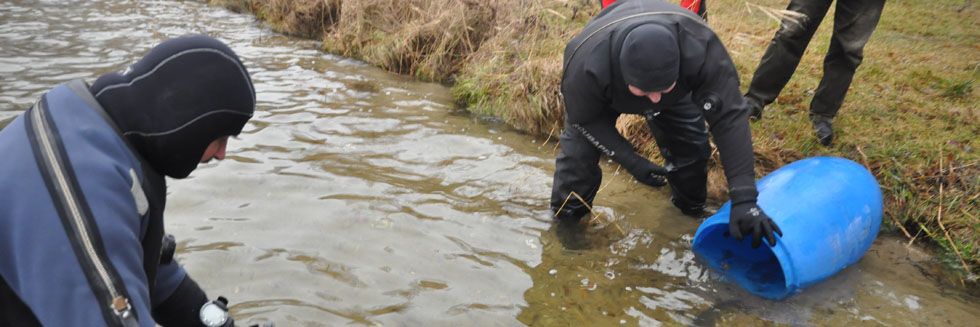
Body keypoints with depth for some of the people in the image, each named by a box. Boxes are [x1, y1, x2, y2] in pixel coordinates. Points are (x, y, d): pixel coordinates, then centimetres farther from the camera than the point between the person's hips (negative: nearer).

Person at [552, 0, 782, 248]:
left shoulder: (700, 47, -45)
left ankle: (691, 212, 23)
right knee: (578, 151, -14)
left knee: (691, 147, -6)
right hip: (603, 93, -1)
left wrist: (744, 199, -47)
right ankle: (566, 218, 12)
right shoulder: (585, 64, -45)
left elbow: (729, 116, -40)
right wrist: (630, 161, -32)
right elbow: (585, 118, -24)